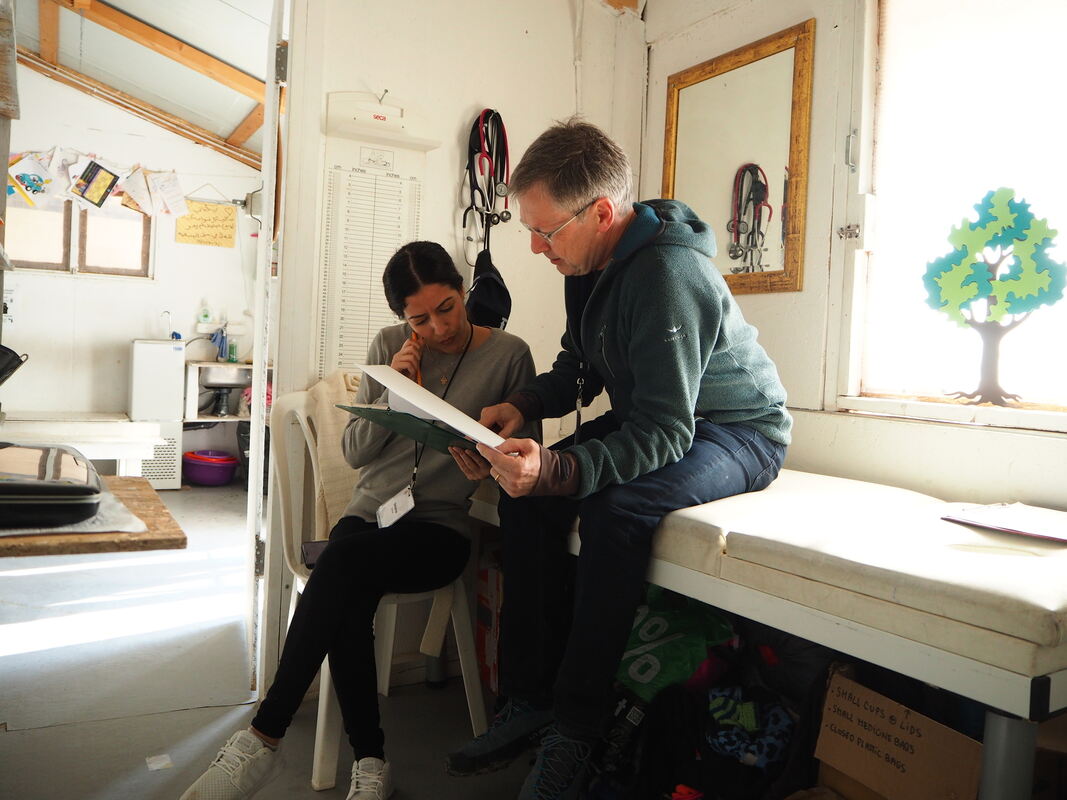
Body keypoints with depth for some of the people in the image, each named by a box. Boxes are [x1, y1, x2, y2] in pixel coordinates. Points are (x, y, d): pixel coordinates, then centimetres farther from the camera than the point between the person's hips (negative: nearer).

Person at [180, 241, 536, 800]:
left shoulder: (508, 355, -1)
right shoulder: (388, 346, 8)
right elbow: (354, 451, 7)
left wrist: (491, 468, -21)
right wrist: (393, 393, -9)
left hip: (441, 528, -3)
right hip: (371, 512, 3)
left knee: (344, 560, -32)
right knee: (349, 600, -31)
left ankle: (263, 738, -23)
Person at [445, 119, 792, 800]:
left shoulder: (667, 274, -30)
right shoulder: (591, 262, -3)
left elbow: (664, 434, -32)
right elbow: (579, 366, 10)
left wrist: (556, 472, -45)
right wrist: (525, 405, -10)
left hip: (736, 431, -8)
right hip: (651, 416, 8)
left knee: (615, 507, -34)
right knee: (526, 490, -10)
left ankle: (574, 731, -19)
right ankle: (530, 699, -5)